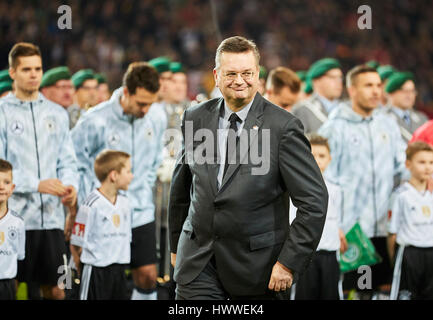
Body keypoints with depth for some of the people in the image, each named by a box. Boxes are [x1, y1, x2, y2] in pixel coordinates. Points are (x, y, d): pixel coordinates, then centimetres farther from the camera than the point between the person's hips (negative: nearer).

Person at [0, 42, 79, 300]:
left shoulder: (57, 114, 14)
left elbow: (67, 162, 14)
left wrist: (70, 185, -8)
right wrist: (37, 184, -18)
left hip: (51, 218, 4)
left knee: (56, 291, 4)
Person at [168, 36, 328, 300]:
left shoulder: (283, 127, -9)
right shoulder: (195, 119, 5)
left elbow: (314, 201, -11)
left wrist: (289, 262, -14)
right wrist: (176, 245, 20)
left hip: (256, 265, -3)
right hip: (198, 264, 3)